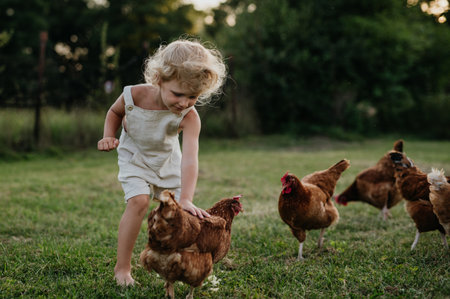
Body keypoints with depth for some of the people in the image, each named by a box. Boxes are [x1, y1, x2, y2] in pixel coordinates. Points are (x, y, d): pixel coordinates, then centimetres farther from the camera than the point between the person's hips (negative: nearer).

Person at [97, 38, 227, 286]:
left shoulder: (189, 117, -33)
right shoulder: (135, 95, -30)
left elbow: (189, 159, -45)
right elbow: (115, 112, -4)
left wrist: (186, 199, -55)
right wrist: (109, 136, -21)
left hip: (167, 159, 2)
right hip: (134, 156, -2)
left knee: (177, 208, 2)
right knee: (139, 201, -22)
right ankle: (122, 268, -12)